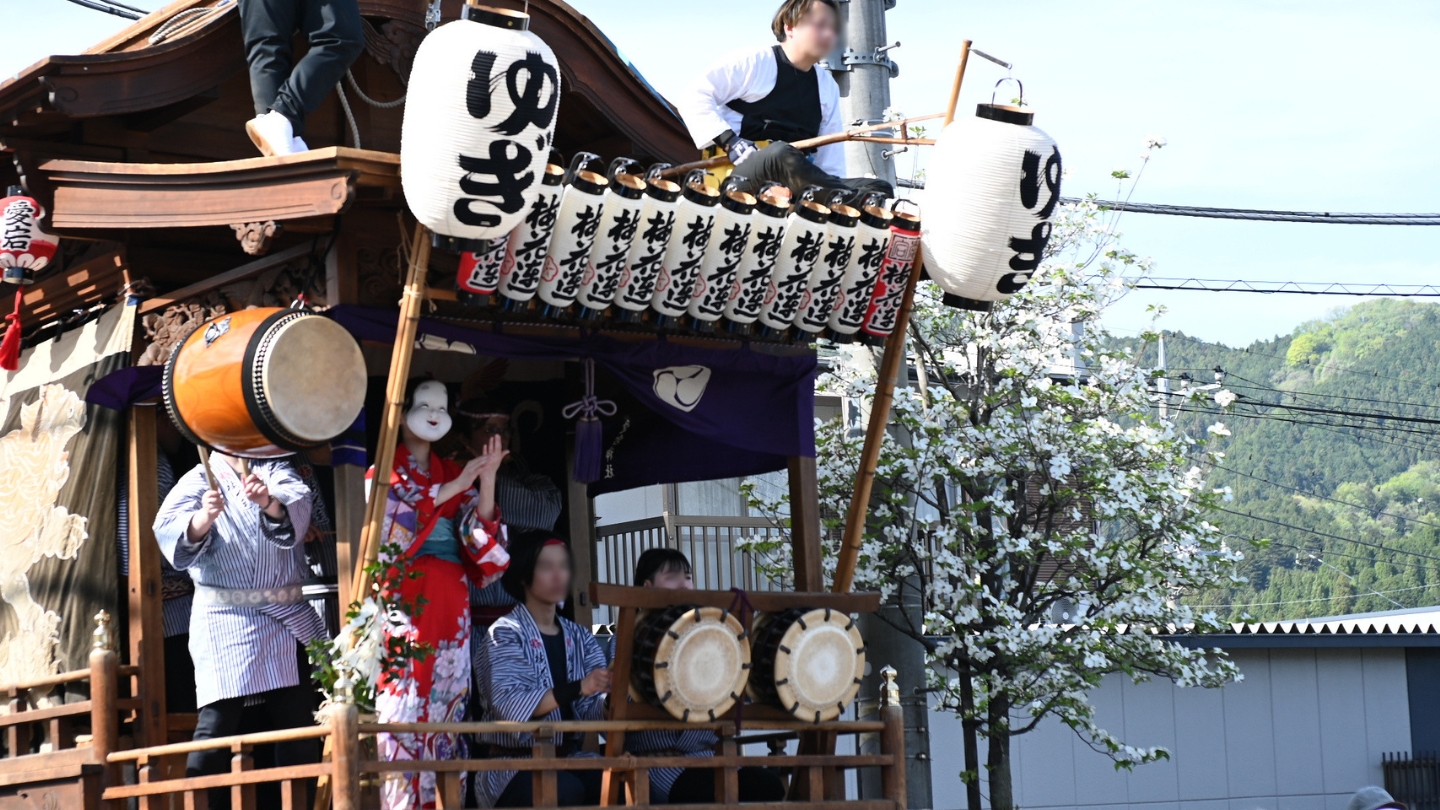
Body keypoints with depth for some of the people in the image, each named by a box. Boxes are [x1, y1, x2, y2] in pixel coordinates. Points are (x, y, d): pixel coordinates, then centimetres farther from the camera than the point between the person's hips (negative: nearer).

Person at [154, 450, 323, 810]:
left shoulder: (277, 471, 11)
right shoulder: (200, 480, 3)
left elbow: (297, 508, -11)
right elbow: (169, 530, -15)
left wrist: (269, 503, -34)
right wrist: (204, 517, -35)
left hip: (289, 619, 4)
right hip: (226, 620, -4)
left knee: (298, 721, 7)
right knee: (217, 720, -12)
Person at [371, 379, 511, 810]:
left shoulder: (455, 473, 18)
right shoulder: (385, 471, 7)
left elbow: (482, 544, 7)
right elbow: (392, 524, -12)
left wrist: (487, 481, -6)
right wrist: (455, 487, -14)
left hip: (450, 608, 4)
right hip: (402, 604, -4)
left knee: (446, 712, 1)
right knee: (403, 712, -12)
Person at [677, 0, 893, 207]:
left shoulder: (828, 87, 19)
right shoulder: (752, 62, 2)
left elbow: (831, 159, 15)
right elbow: (693, 97, -4)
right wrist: (730, 143, -16)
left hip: (795, 181, 6)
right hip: (738, 173, -6)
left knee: (880, 190, -19)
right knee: (782, 155, -42)